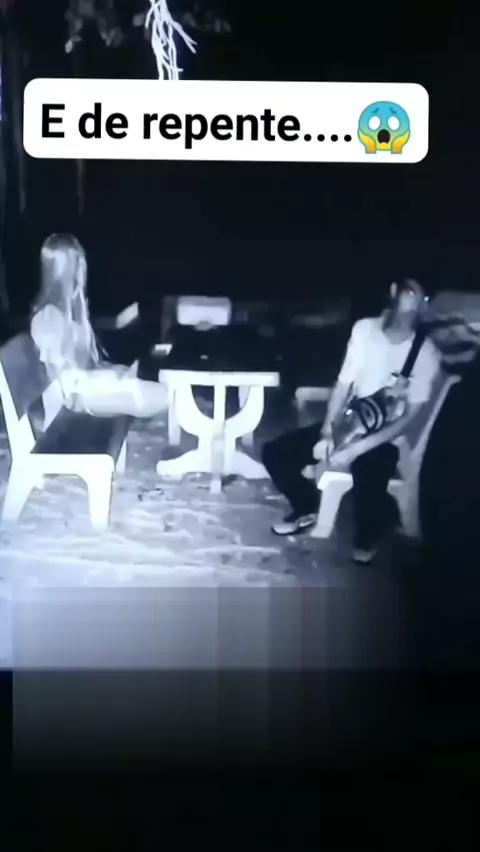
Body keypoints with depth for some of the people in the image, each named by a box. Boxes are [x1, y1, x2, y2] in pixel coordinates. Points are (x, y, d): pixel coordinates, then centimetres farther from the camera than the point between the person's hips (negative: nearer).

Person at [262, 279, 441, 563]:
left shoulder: (427, 354, -15)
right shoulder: (364, 328, -4)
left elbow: (410, 417, -17)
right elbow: (343, 384, 2)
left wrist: (357, 449, -24)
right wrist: (327, 432, -12)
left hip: (384, 438, -4)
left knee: (369, 485, -33)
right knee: (275, 452, -9)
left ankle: (368, 538, 4)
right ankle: (308, 509, 19)